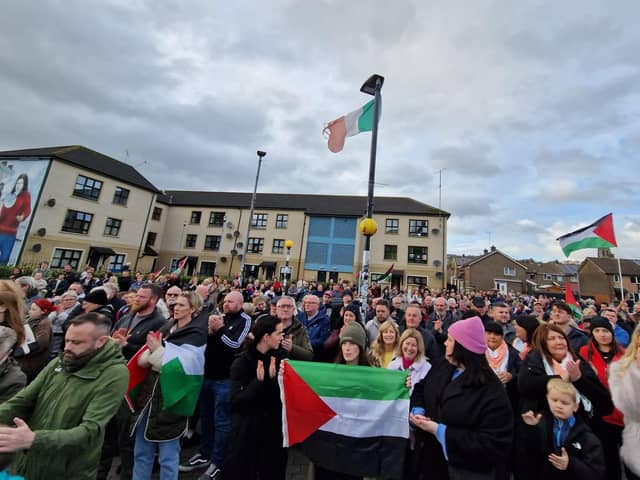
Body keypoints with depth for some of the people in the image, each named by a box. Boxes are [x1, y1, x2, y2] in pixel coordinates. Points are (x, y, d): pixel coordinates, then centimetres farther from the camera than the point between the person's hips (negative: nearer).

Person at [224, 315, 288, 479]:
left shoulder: (281, 356, -6)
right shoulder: (242, 362, -12)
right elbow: (236, 399, -15)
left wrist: (275, 379, -25)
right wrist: (258, 382, -27)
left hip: (274, 426, 2)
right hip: (247, 428, -2)